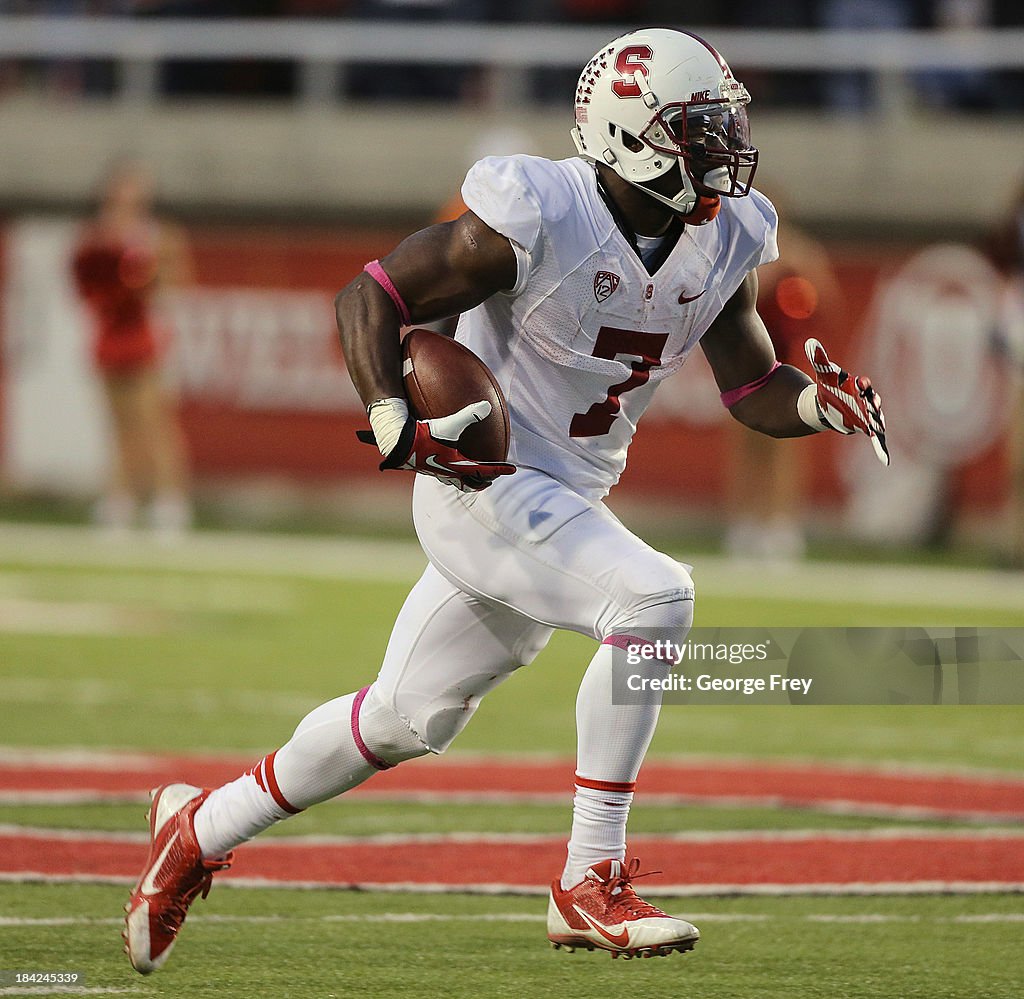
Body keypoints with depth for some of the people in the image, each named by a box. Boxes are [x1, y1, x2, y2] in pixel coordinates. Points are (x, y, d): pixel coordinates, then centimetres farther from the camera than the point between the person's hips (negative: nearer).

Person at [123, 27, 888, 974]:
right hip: (483, 483, -8)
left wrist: (821, 401, -14)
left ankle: (200, 827, 38)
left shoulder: (722, 243, 0)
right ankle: (591, 886, -20)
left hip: (565, 500, 8)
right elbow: (371, 295, -14)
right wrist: (391, 416, -28)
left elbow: (754, 391, 8)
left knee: (408, 719, 18)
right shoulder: (537, 220, -20)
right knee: (652, 598, -27)